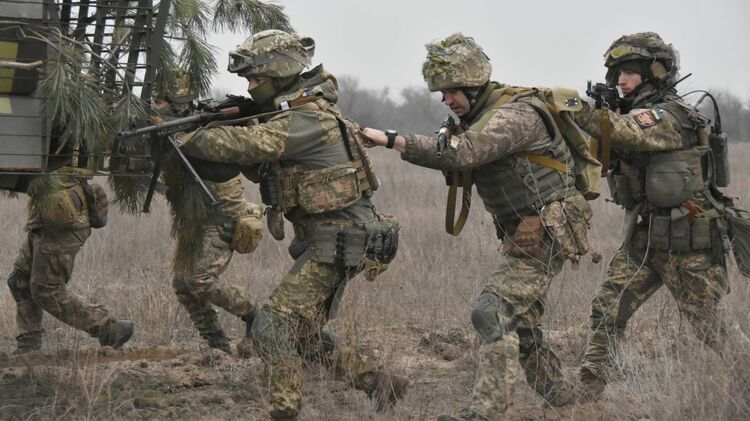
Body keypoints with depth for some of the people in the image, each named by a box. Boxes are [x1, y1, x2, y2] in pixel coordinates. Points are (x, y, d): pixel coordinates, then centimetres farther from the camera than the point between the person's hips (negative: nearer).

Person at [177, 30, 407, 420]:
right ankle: (380, 383, 22)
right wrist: (221, 125, 0)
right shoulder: (291, 115, 14)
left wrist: (184, 136, -21)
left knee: (274, 322, -14)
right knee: (304, 333, 16)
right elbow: (260, 168, 16)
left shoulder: (307, 119, -18)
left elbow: (248, 144, -29)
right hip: (321, 241, 10)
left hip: (336, 244, -10)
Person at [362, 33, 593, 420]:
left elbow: (461, 153, -34)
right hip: (524, 236, 10)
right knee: (519, 321, 18)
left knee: (493, 312, -19)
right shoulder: (480, 116, 10)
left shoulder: (518, 113, -22)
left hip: (546, 237, -10)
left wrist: (390, 140, -36)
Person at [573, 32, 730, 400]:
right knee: (607, 311, -1)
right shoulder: (634, 113, 11)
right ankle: (587, 388, 3)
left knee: (706, 329, 1)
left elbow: (625, 132, -33)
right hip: (642, 239, 8)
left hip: (688, 244, -8)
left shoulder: (670, 115, -16)